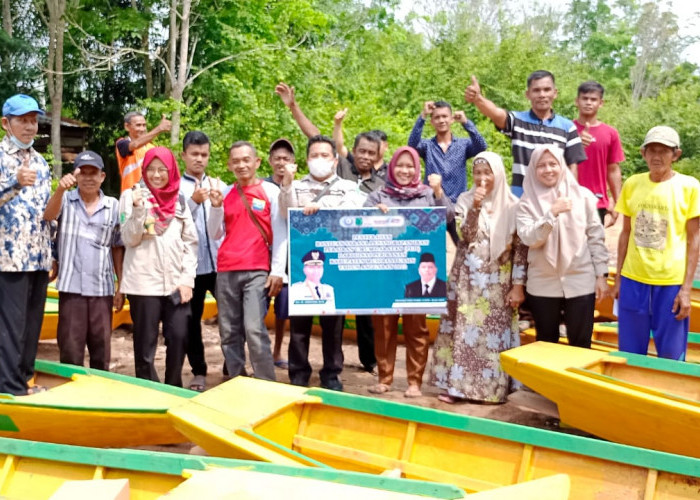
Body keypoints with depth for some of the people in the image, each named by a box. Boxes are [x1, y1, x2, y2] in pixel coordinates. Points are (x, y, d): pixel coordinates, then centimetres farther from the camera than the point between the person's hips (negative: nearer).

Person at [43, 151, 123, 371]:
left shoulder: (113, 206, 6)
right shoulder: (66, 200, 2)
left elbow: (118, 248, 10)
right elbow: (48, 216, -20)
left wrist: (121, 286, 6)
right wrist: (60, 189, -39)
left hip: (102, 288, 1)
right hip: (71, 287, -1)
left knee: (101, 351, 9)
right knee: (70, 351, 2)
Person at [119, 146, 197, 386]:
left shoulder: (179, 199, 12)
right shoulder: (132, 195, 2)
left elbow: (190, 242, 11)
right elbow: (129, 239, -3)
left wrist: (187, 278, 1)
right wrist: (137, 210, -19)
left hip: (176, 283, 3)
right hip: (144, 283, -3)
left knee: (179, 338, 0)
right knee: (145, 343, 1)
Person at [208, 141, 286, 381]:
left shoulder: (270, 191, 2)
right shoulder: (225, 194, 13)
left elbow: (280, 234, -1)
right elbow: (215, 234, 14)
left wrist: (278, 270, -8)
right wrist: (216, 207, -2)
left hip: (257, 271, -5)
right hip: (226, 271, 5)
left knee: (254, 330, -15)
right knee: (229, 334, 5)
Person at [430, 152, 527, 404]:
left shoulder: (512, 205, -1)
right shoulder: (465, 201, 2)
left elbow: (521, 247, -2)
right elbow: (465, 237, -10)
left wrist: (518, 284, -7)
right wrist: (475, 208, -21)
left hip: (499, 282, 0)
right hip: (468, 278, 1)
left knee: (495, 333, 2)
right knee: (464, 329, 0)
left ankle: (493, 387, 12)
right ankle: (456, 385, 6)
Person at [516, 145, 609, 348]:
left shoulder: (582, 195, 1)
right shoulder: (528, 202, 0)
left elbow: (596, 237, 2)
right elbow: (529, 238, -13)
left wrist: (601, 275, -1)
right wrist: (552, 212, -23)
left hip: (580, 281, 0)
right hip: (543, 284, 1)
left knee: (580, 342, 4)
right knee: (546, 343, 11)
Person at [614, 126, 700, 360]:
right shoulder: (632, 184, 3)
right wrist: (618, 277, 10)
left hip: (671, 283, -2)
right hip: (633, 279, 3)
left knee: (671, 355, 6)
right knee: (630, 354, 10)